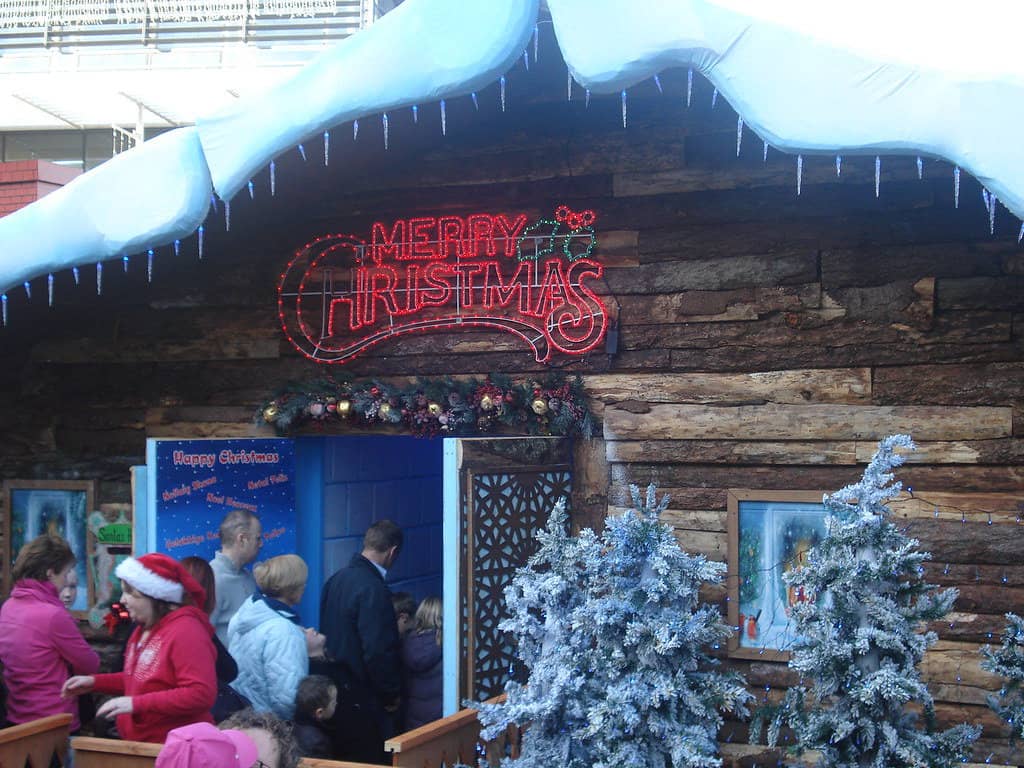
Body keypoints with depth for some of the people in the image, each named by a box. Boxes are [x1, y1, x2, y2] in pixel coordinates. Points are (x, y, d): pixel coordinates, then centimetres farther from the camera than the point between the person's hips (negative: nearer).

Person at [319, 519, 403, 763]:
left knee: (342, 759, 17)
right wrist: (391, 695, -8)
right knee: (371, 759, 1)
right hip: (361, 698, -9)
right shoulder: (373, 589, -21)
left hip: (335, 689, 9)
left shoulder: (336, 579, 5)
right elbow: (378, 652, -23)